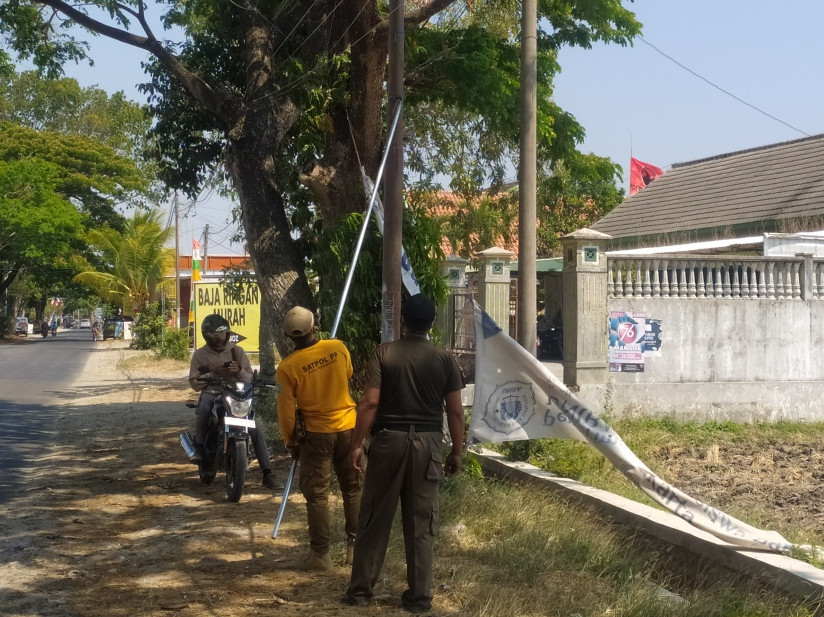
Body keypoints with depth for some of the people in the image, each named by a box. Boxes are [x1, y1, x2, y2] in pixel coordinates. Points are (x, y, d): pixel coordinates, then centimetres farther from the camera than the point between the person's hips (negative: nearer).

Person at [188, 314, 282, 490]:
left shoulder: (237, 351, 8)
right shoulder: (200, 354, 6)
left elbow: (249, 378, 7)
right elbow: (194, 383, 0)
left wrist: (239, 371, -15)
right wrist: (213, 373, -13)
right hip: (212, 394, -1)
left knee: (256, 427, -18)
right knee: (204, 403, -39)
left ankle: (267, 473, -15)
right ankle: (199, 447, -24)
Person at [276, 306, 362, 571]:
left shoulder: (287, 367, -14)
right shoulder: (338, 348, -6)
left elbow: (286, 410, -8)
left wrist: (290, 441, 6)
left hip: (316, 434, -3)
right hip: (348, 427, 3)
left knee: (317, 495, 5)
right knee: (353, 489, 14)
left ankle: (320, 554, 6)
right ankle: (355, 546, 19)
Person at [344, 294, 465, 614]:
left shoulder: (384, 352, -3)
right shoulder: (445, 359, -1)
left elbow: (370, 402, -9)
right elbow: (455, 411, -2)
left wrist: (357, 444, -4)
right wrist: (456, 452, 8)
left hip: (389, 439, 0)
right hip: (427, 443, 1)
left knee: (375, 518, 9)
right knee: (421, 523, 7)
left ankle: (360, 590, 14)